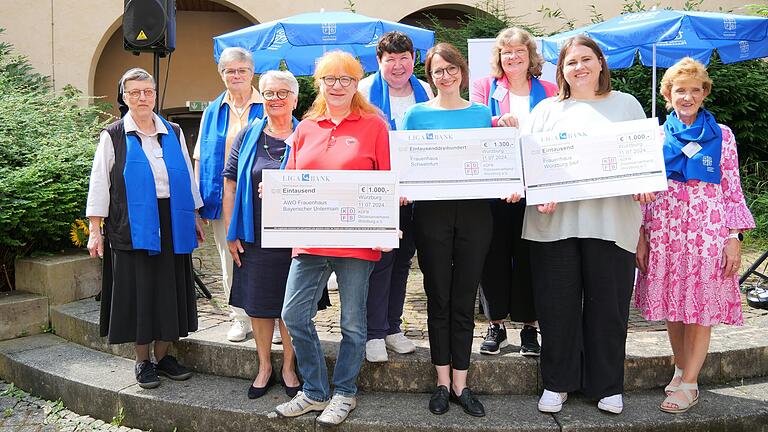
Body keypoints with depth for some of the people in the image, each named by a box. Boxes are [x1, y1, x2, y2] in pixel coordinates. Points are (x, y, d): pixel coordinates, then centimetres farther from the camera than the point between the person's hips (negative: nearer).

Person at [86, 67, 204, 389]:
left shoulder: (173, 133, 11)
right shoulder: (113, 136, 2)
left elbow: (187, 178, 15)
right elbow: (99, 183, 0)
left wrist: (194, 217, 12)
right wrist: (95, 230, -5)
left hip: (171, 226, 3)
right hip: (132, 227, -3)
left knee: (170, 292, 7)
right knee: (139, 293, 2)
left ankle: (164, 355, 21)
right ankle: (143, 362, 15)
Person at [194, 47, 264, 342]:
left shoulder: (266, 108, 4)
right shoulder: (212, 112, 13)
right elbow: (200, 158, 13)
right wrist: (199, 198, 6)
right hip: (222, 199, 3)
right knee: (230, 262, 8)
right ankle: (240, 318, 20)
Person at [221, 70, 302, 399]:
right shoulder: (247, 136, 6)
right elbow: (230, 184, 5)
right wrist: (230, 233, 1)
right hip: (254, 237, 2)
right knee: (258, 303, 10)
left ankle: (288, 367, 24)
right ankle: (264, 366, 27)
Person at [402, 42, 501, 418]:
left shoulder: (481, 113, 10)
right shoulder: (417, 114, 4)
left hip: (474, 211, 1)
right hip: (432, 212, -1)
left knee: (464, 301, 6)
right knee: (438, 299, 6)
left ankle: (460, 385, 16)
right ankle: (443, 383, 19)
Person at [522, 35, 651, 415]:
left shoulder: (626, 105, 15)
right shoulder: (547, 110, 14)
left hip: (610, 222, 0)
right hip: (554, 221, 0)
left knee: (608, 305, 4)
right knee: (556, 304, 4)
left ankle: (607, 385, 20)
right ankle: (557, 383, 19)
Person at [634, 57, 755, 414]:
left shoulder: (721, 136, 6)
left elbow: (732, 188, 4)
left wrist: (734, 238, -3)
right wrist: (641, 236, 2)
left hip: (708, 231, -1)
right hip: (665, 230, 1)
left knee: (702, 306, 1)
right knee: (672, 305, 8)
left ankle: (689, 384, 10)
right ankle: (681, 368, 27)